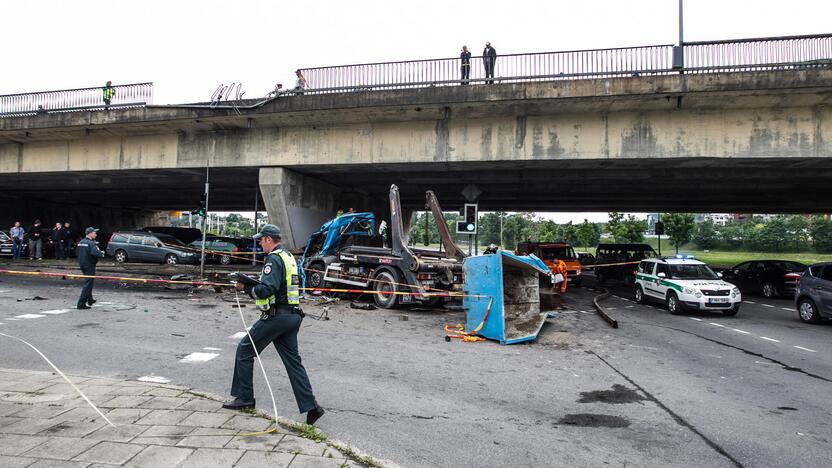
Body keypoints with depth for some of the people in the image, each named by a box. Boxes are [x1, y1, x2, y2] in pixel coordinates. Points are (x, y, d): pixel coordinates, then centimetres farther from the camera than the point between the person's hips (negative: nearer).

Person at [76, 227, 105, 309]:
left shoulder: (80, 242, 9)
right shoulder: (91, 243, -18)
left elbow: (77, 252, 15)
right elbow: (95, 253, -32)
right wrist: (101, 255, -13)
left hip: (82, 265, 9)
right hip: (89, 266, -9)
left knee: (88, 282, 24)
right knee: (88, 284, -5)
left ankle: (90, 300, 37)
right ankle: (81, 303, -6)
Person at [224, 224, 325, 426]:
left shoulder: (274, 259, -13)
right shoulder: (288, 257, 18)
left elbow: (266, 290, -23)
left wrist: (246, 287, -7)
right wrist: (252, 284, 12)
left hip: (276, 316, -9)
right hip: (292, 316, 9)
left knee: (244, 350, 8)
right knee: (293, 361, 8)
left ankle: (244, 397, 18)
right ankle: (311, 407, 4)